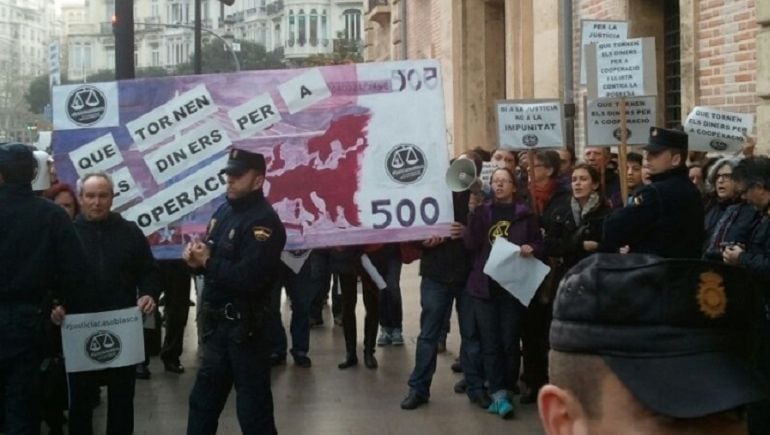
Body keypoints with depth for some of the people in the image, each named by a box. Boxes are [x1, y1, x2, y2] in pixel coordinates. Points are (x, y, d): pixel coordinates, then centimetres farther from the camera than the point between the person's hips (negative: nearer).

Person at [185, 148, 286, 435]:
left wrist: (208, 262, -16)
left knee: (253, 407, 1)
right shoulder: (224, 211, 12)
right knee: (203, 400, 19)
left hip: (246, 327, -9)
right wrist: (197, 259, -8)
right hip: (217, 323, 9)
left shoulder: (264, 221, -18)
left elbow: (249, 277, -28)